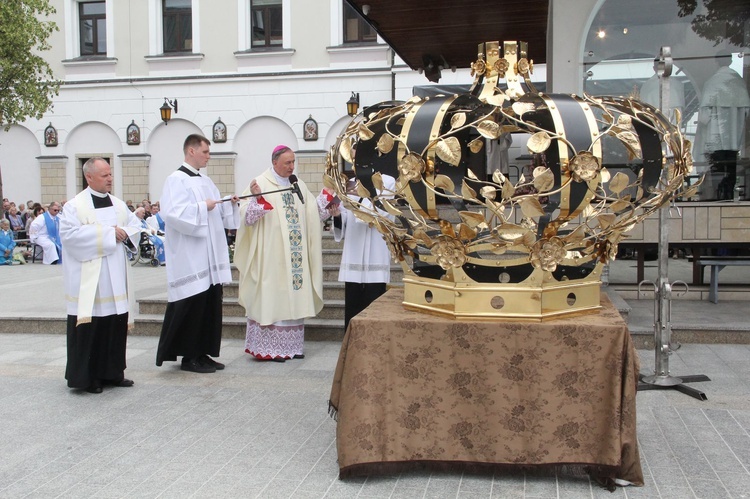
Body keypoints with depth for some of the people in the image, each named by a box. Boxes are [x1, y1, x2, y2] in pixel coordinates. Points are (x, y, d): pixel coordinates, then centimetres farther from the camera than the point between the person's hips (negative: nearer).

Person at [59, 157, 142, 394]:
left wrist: (124, 232, -8)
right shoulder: (74, 206, -6)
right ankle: (87, 377, 7)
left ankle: (113, 372, 20)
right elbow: (69, 233, -19)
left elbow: (135, 225, 15)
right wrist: (107, 233, -17)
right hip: (89, 281, -6)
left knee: (116, 325, 8)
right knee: (90, 327, -3)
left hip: (116, 281, 6)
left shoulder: (118, 204, 13)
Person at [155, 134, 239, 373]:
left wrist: (230, 204, 4)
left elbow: (219, 213, 23)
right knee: (193, 306, -3)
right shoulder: (176, 180, -8)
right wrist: (203, 207, -18)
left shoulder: (205, 181, 18)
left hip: (210, 257, 9)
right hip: (190, 258, -8)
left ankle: (203, 353, 17)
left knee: (210, 305, 9)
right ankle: (189, 356, 7)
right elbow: (174, 212, -22)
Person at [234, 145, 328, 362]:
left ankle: (291, 345, 16)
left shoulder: (298, 185, 14)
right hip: (271, 256, -6)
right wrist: (256, 198, -26)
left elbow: (314, 211, 16)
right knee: (272, 297, -5)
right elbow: (247, 217, -10)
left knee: (293, 297, 8)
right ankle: (271, 348, 2)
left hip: (295, 256, 6)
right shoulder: (261, 183, -5)